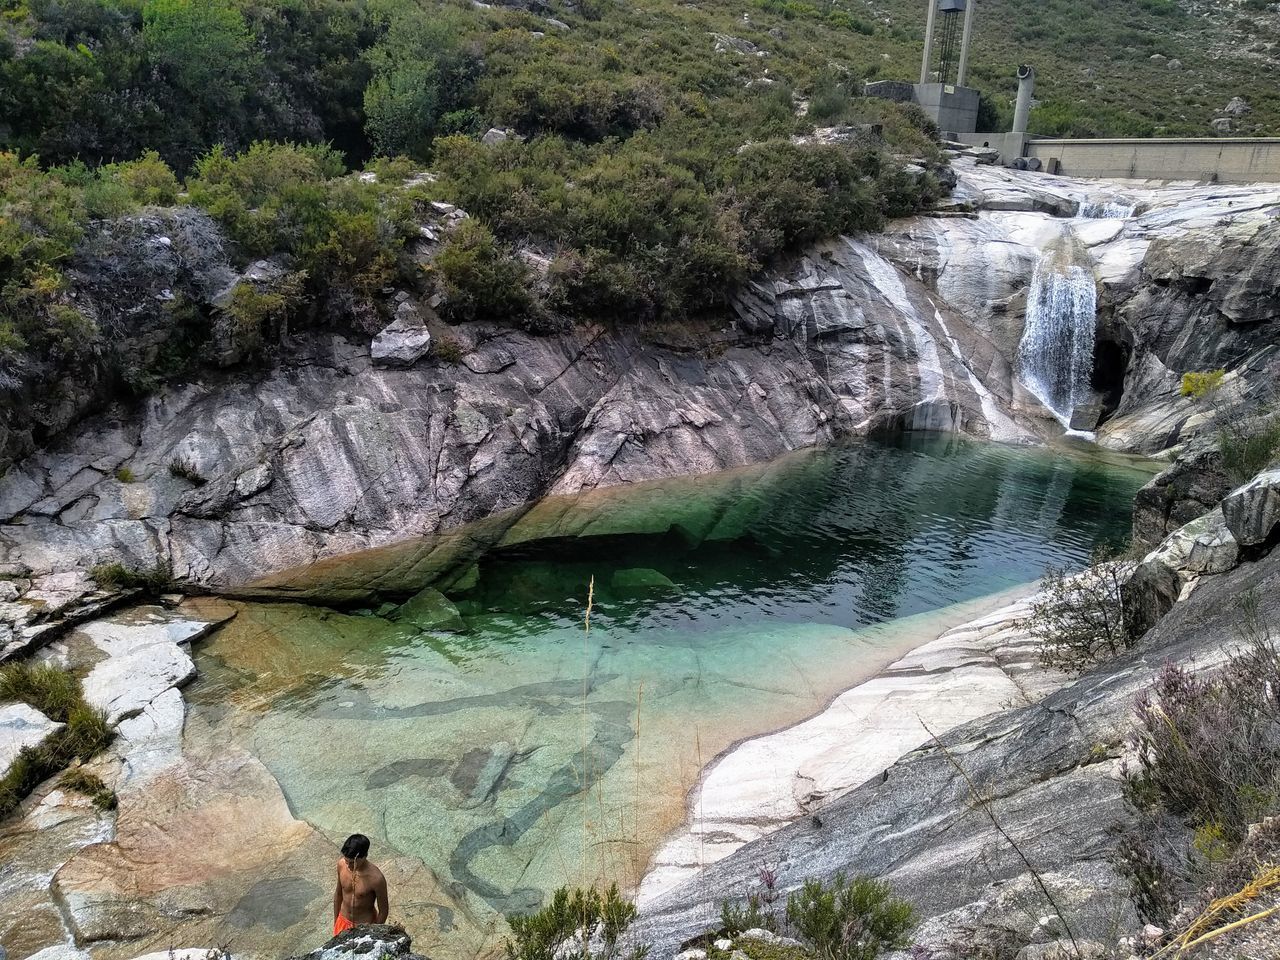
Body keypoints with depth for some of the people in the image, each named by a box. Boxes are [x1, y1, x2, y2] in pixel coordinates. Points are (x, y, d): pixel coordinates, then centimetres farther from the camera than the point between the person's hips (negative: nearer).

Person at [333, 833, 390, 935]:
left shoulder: (375, 878, -33)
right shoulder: (342, 864, -19)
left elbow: (383, 911, -18)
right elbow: (338, 893, 1)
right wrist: (335, 920, 10)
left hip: (365, 926, -4)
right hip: (343, 921, 4)